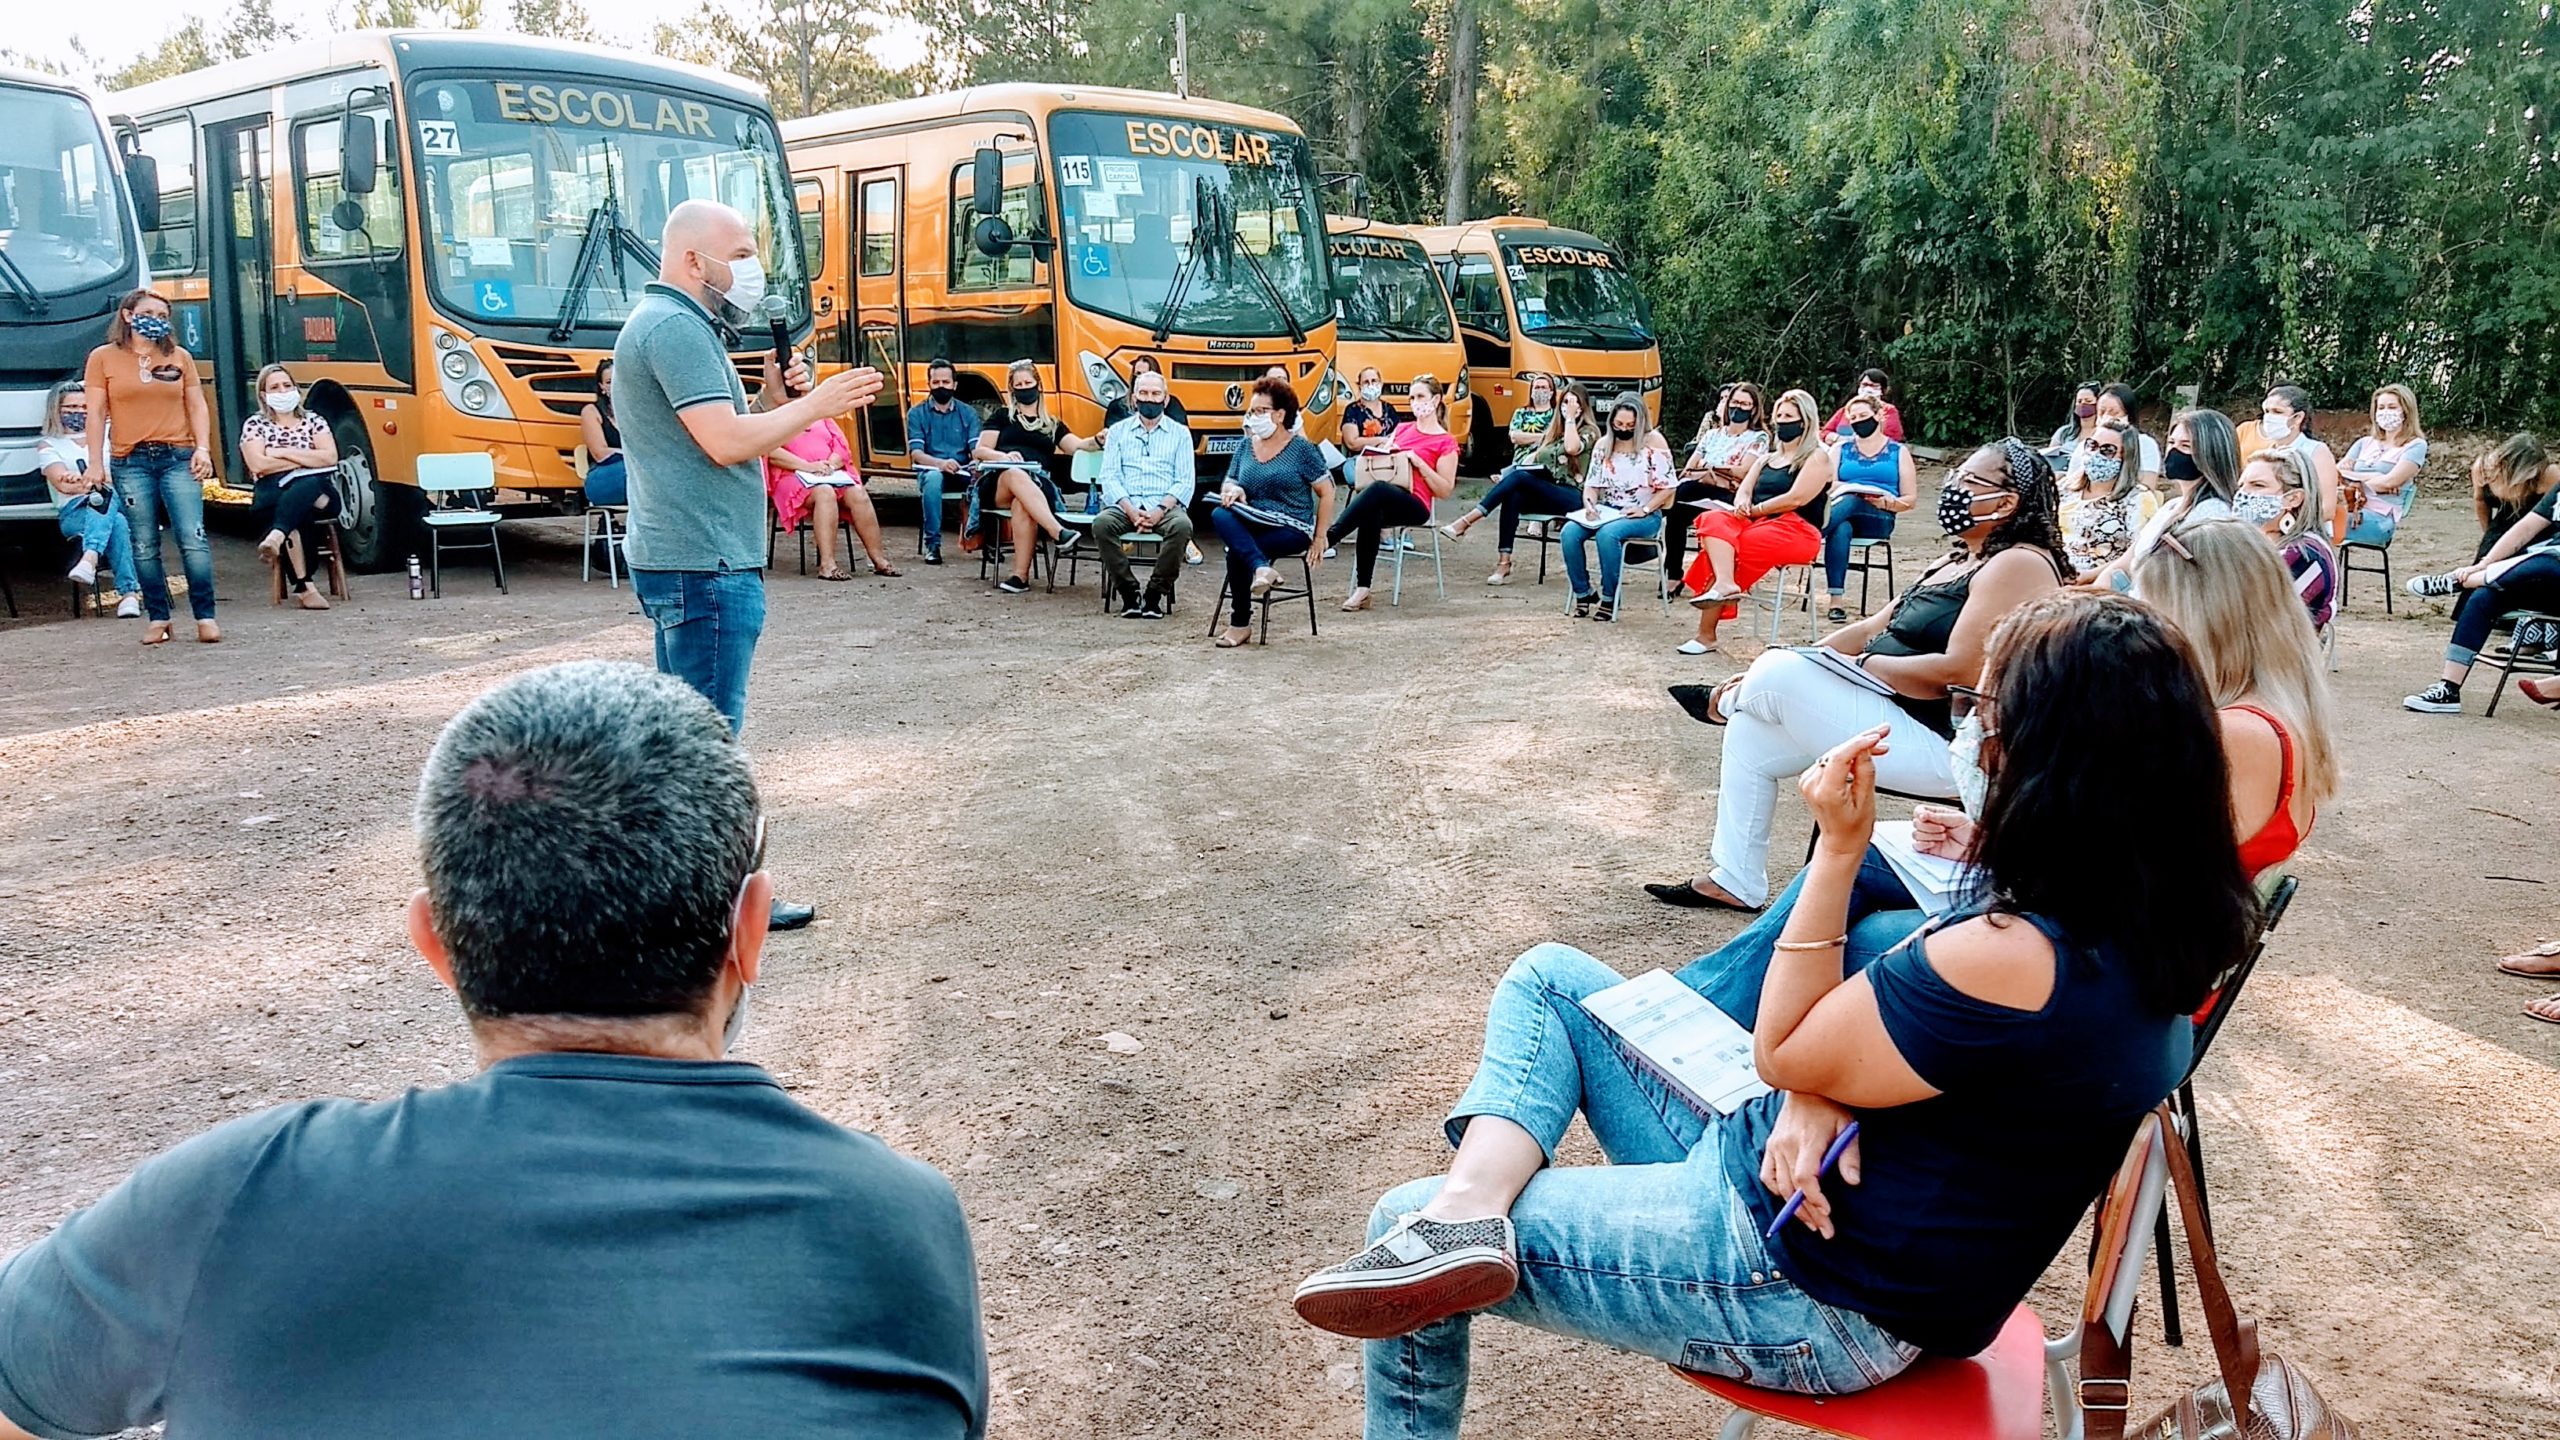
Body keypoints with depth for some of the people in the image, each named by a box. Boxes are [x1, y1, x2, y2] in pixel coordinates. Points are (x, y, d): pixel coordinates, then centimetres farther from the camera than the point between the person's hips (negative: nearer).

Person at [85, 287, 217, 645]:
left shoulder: (180, 357, 12)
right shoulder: (104, 357, 6)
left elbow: (197, 406, 11)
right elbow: (96, 414, 4)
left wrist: (203, 448, -3)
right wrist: (95, 464, -2)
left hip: (178, 458, 1)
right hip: (131, 463, 0)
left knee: (194, 540, -9)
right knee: (145, 546, 2)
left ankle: (205, 616, -3)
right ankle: (158, 619, 10)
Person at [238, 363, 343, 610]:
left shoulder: (313, 421, 16)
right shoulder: (254, 424, 13)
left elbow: (330, 458, -1)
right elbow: (258, 465, -4)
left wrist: (285, 453, -4)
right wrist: (307, 460, -3)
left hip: (320, 492, 1)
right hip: (274, 495, -1)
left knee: (304, 489, -39)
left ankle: (276, 538, -55)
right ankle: (304, 586, -44)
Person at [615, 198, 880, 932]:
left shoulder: (669, 323, 19)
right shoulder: (674, 326, -14)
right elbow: (725, 443, -21)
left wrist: (771, 399, 6)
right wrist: (814, 406, -12)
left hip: (683, 560, 11)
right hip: (704, 565, -11)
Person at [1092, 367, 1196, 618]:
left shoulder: (1180, 433, 13)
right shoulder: (1118, 431, 15)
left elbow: (1184, 482, 4)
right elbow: (1110, 477, 5)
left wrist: (1160, 510, -14)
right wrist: (1130, 510, -13)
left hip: (1165, 506, -1)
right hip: (1125, 505, 1)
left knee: (1182, 526, -35)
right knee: (1101, 524, -32)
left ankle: (1155, 593, -22)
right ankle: (1128, 592, -20)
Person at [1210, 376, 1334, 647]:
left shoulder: (1301, 449, -2)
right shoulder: (1246, 446, 12)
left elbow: (1326, 493, 0)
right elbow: (1228, 484, 18)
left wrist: (1320, 538, -2)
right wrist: (1232, 490, -8)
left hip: (1292, 530, -5)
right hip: (1253, 526, 5)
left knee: (1236, 552, -31)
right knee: (1220, 515, -31)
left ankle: (1240, 624, -20)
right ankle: (1261, 568, -39)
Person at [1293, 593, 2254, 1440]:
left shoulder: (2012, 960, -32)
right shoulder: (2146, 921, -3)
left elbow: (1782, 1052, -17)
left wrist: (1839, 845, -18)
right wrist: (1814, 1095, -14)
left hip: (1812, 1300, -9)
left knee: (1399, 1217, -2)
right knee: (1551, 978, 9)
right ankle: (1471, 1202, -9)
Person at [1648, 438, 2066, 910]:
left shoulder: (2019, 565, -14)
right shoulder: (1953, 564, 17)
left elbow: (1958, 671, -23)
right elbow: (1871, 630, 15)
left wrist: (1859, 664, -12)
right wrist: (1787, 662, 3)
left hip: (1943, 746, -11)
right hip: (1892, 718, 11)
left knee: (1778, 675, -21)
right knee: (1750, 733, 7)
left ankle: (1726, 702, 17)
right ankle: (1735, 883, 14)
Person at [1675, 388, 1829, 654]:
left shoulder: (1817, 457, 3)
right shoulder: (1766, 458, 26)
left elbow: (1796, 499, -11)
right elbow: (1743, 491, 13)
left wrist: (1753, 509, -8)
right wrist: (1741, 506, -11)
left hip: (1796, 530, -7)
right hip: (1754, 523, 7)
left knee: (1724, 548, -29)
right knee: (1713, 519, -24)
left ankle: (1706, 635, -33)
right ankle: (1725, 584, -44)